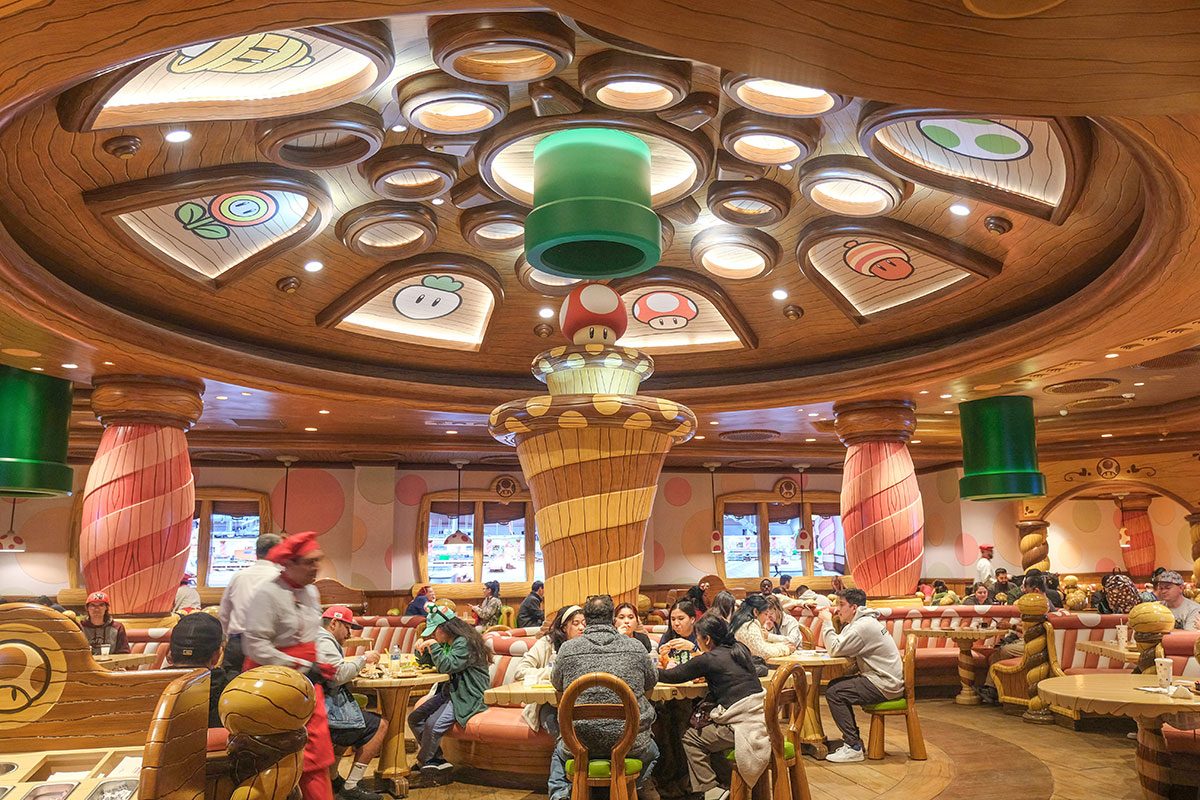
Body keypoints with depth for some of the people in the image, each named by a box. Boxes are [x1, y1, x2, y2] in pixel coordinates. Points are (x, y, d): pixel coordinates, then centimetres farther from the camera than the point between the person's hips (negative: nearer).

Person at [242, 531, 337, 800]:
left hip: (307, 682, 7)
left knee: (317, 749, 7)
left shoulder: (311, 591, 8)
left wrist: (320, 667, 10)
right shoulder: (268, 594, -17)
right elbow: (255, 646, -21)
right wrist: (302, 667, -20)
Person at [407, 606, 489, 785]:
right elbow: (427, 662, 23)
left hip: (467, 696, -10)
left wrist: (433, 646, -22)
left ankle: (423, 762, -1)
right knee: (414, 718, 1)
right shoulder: (446, 643, 13)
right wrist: (421, 648, 3)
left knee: (433, 724, -26)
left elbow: (448, 666, -25)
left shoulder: (464, 642, -16)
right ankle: (438, 761, -1)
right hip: (449, 691, 10)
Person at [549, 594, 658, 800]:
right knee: (652, 752, 35)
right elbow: (651, 681, 16)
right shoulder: (635, 647, -3)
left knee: (559, 752, 35)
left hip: (580, 743, 0)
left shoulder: (567, 648, -5)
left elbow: (556, 683, 15)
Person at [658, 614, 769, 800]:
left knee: (690, 738, 5)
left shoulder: (709, 659, -8)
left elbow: (672, 676, 0)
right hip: (762, 719, 8)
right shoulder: (740, 649, 11)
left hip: (743, 725, -8)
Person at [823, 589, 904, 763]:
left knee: (833, 693, -16)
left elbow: (835, 650, -20)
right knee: (835, 685, 14)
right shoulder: (861, 621, 14)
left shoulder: (863, 626, -19)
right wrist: (838, 624, 3)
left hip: (884, 685, -11)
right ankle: (852, 737, 19)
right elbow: (843, 649, 12)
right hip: (883, 679, 11)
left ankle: (853, 747, -11)